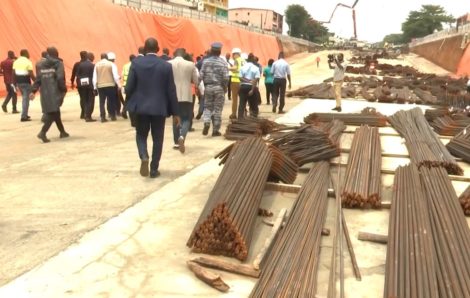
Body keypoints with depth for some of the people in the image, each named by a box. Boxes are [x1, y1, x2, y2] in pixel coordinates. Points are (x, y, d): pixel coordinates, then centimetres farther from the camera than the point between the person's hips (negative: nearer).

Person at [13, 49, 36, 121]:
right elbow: (31, 74, -14)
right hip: (26, 82, -7)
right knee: (26, 98, -3)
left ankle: (25, 114, 24)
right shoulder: (28, 62, -9)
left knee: (24, 98, 20)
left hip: (18, 81, 7)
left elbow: (13, 73, 8)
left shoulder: (16, 62, 10)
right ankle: (24, 116, -6)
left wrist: (14, 83, 13)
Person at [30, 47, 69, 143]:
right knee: (53, 113, -6)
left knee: (55, 113, 16)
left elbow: (38, 79, 7)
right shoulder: (58, 63, -4)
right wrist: (64, 89, -6)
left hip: (45, 93, 6)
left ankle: (62, 132, 27)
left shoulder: (41, 64, 11)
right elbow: (60, 78, -15)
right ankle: (42, 132, -20)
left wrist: (33, 91, 7)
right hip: (55, 92, -6)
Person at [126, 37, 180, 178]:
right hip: (159, 107, 0)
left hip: (141, 106, 1)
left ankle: (144, 157, -9)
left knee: (141, 135, 17)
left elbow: (129, 87, -6)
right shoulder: (166, 66, -5)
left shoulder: (136, 63, -5)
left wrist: (131, 102, 16)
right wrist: (175, 113, 2)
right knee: (157, 138, 10)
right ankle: (154, 169, 13)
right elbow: (171, 91, -4)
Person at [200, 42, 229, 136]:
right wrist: (225, 88, 3)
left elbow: (201, 75, -4)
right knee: (217, 109, 6)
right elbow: (225, 77, -11)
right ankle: (215, 130, 9)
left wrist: (205, 84, 10)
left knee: (207, 107, 14)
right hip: (219, 87, -2)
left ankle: (206, 123, -11)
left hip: (208, 87, 2)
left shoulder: (206, 61, 1)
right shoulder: (223, 62, -5)